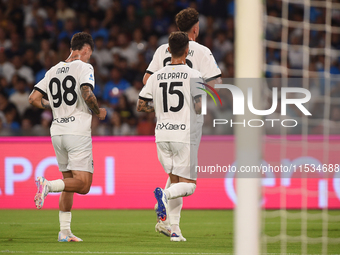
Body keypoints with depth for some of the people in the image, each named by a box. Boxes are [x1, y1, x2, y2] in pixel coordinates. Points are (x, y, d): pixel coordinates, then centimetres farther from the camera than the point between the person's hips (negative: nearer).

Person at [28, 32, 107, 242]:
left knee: (69, 182, 16)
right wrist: (98, 112, -3)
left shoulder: (53, 71, 13)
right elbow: (86, 93, -21)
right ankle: (48, 185, -28)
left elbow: (34, 98, 13)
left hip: (57, 131, 7)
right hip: (78, 132, -7)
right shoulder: (84, 67, -5)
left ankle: (65, 232, 11)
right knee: (83, 184, -7)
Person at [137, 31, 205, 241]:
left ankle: (175, 230, 9)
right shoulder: (193, 75, -7)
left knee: (175, 180, 16)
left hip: (162, 135, 5)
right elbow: (200, 108, -13)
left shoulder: (156, 76, 6)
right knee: (188, 185, 2)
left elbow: (140, 106, 10)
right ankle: (165, 194, -30)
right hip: (185, 135, -5)